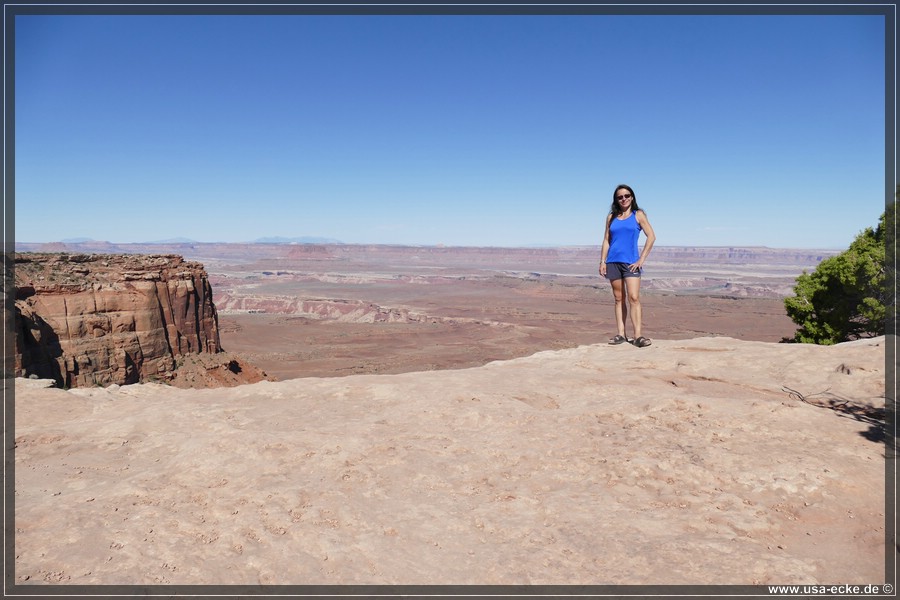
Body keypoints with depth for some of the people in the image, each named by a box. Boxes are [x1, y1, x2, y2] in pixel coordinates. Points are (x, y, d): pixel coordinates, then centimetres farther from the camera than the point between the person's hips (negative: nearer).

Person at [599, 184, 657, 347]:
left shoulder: (638, 215, 4)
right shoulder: (611, 217, 12)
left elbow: (651, 237, -2)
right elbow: (606, 240, 12)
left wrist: (641, 259, -8)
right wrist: (603, 261, 2)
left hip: (631, 262, -3)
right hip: (613, 262, 3)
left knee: (634, 298, -13)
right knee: (619, 299, 6)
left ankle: (638, 335, -14)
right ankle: (621, 334, 9)